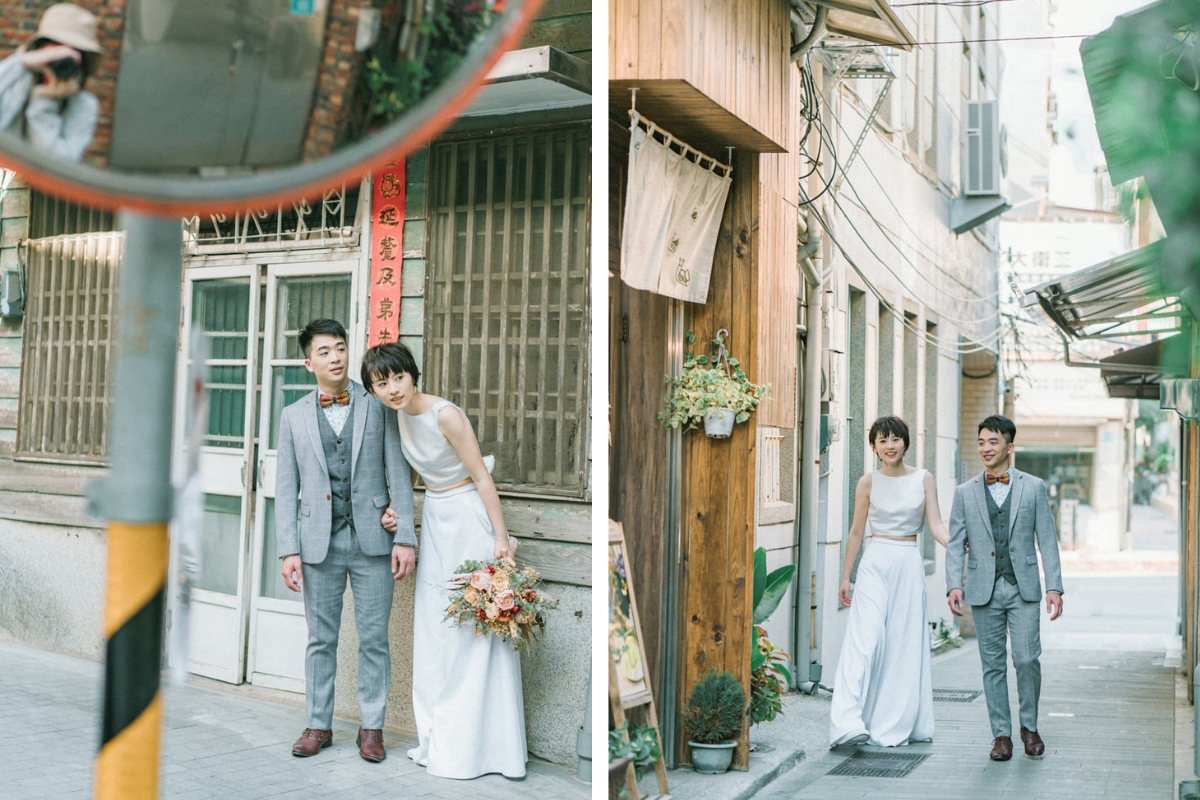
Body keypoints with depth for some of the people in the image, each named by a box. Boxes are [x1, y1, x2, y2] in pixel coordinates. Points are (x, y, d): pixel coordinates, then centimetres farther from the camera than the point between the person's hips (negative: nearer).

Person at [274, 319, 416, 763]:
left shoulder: (378, 406, 3)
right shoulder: (294, 417, 8)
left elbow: (398, 475, 0)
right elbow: (286, 489, 6)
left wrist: (405, 537, -7)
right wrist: (288, 550, -2)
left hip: (372, 540, -1)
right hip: (320, 543, 1)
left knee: (374, 638, 5)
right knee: (321, 639, 10)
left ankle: (372, 726, 17)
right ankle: (318, 724, 23)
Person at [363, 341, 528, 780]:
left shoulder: (446, 415, -20)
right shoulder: (401, 415, 3)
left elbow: (482, 478, -18)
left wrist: (501, 538, -20)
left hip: (467, 518, -8)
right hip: (434, 519, 9)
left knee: (472, 633, -3)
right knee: (433, 630, 13)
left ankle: (476, 744, 9)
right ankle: (440, 737, 26)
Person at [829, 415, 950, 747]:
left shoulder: (923, 479, 5)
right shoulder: (868, 482, 3)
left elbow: (936, 525, 0)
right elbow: (856, 532, 7)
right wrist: (845, 577, 8)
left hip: (910, 565, 2)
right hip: (876, 563, -2)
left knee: (905, 644, 3)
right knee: (866, 639, -13)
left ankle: (895, 725, 14)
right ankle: (849, 722, -20)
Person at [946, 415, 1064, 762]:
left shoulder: (1033, 487, 5)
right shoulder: (965, 492, 7)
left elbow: (1047, 540, 4)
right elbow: (955, 543, 4)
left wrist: (1054, 587, -3)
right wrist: (954, 585, -9)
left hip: (1023, 588, -1)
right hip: (984, 590, 1)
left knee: (1027, 658, -7)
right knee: (993, 665, 4)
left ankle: (1029, 726, 15)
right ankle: (1001, 734, 14)